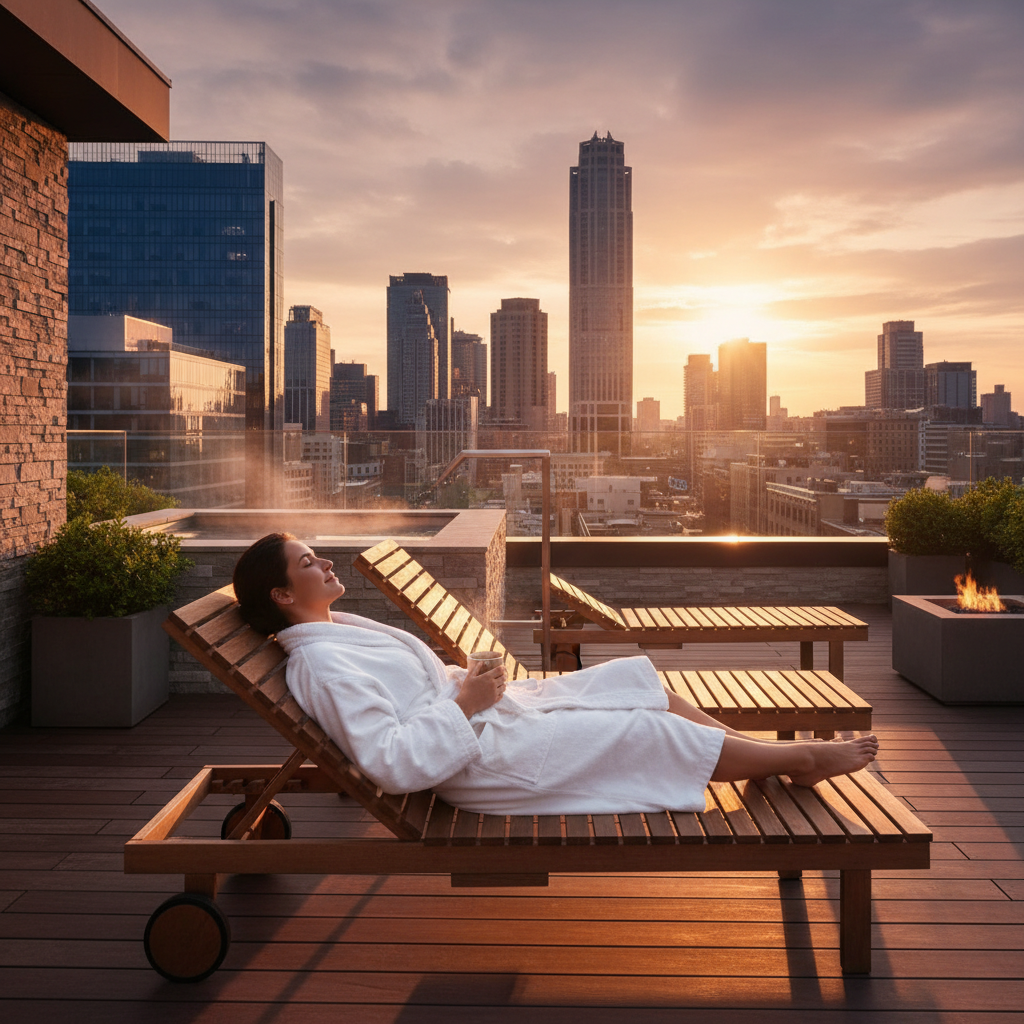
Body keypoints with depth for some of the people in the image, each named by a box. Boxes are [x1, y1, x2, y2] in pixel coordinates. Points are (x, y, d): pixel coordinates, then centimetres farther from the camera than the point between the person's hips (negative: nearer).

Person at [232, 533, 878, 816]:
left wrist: (466, 683, 6)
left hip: (485, 710, 10)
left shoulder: (339, 629, 9)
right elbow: (393, 764, -30)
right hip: (487, 756, -10)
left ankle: (763, 754, 20)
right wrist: (464, 703, -23)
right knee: (651, 733, -8)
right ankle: (803, 758, 10)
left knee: (638, 678, 9)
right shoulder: (323, 665, -21)